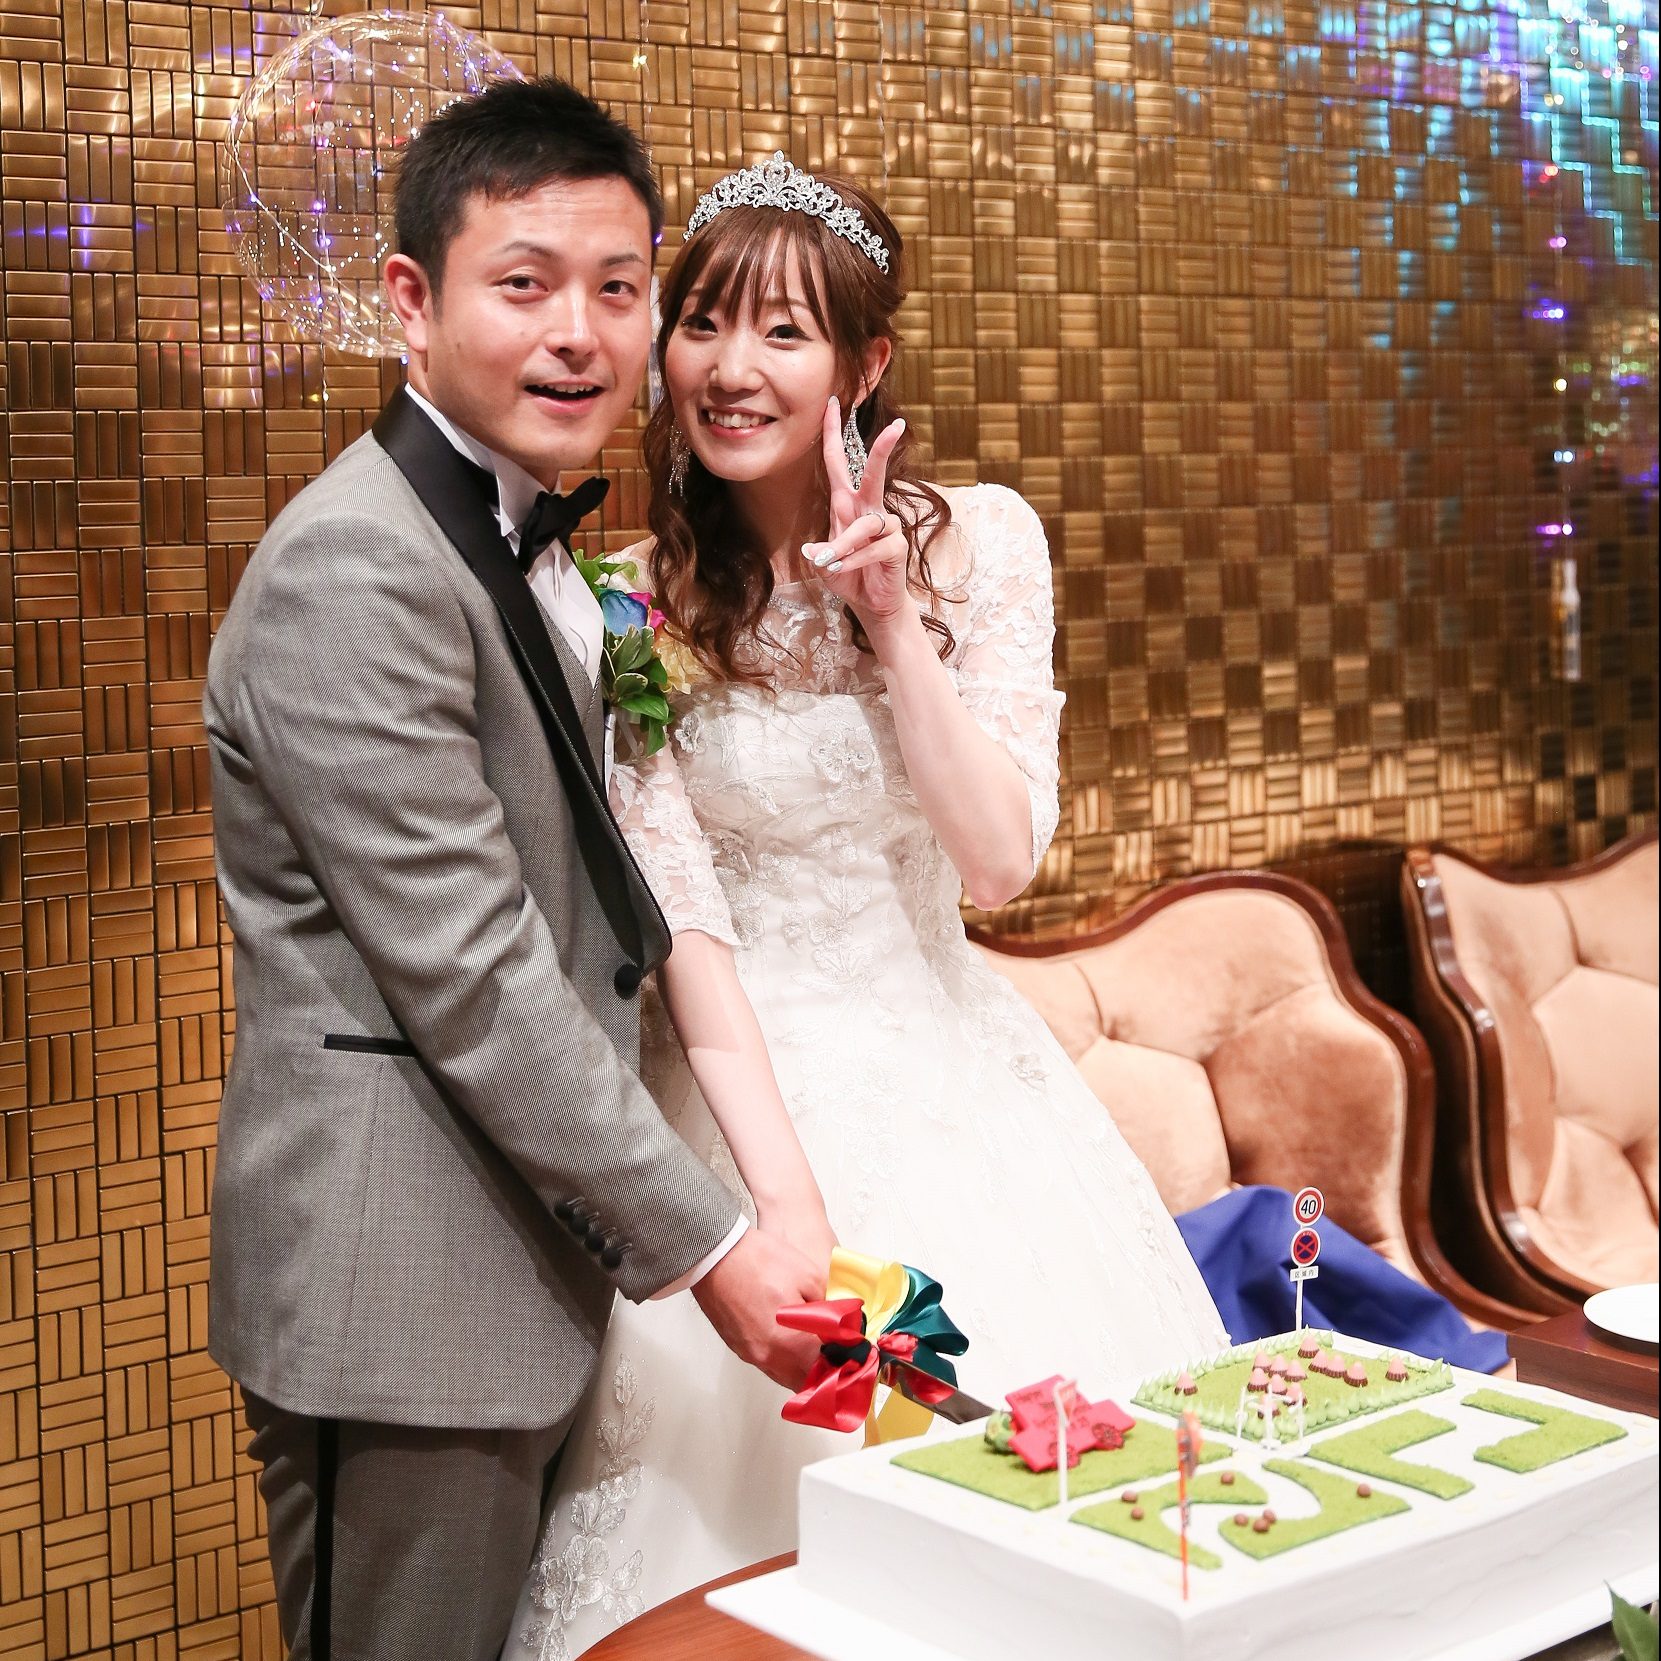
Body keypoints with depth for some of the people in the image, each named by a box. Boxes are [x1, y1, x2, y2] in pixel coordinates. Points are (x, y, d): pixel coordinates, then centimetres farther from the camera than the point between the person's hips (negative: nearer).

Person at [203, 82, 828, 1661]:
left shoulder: (524, 538, 12)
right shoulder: (357, 569, -20)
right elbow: (469, 979, -22)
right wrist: (702, 1243, -16)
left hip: (518, 1262, 10)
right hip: (397, 1292, -10)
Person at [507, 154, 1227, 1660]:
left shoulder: (978, 542, -4)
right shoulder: (630, 606, -9)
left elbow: (1001, 858, -10)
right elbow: (685, 922, -13)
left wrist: (892, 619, -18)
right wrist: (787, 1203, -21)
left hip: (958, 1080, 2)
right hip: (747, 1081, -2)